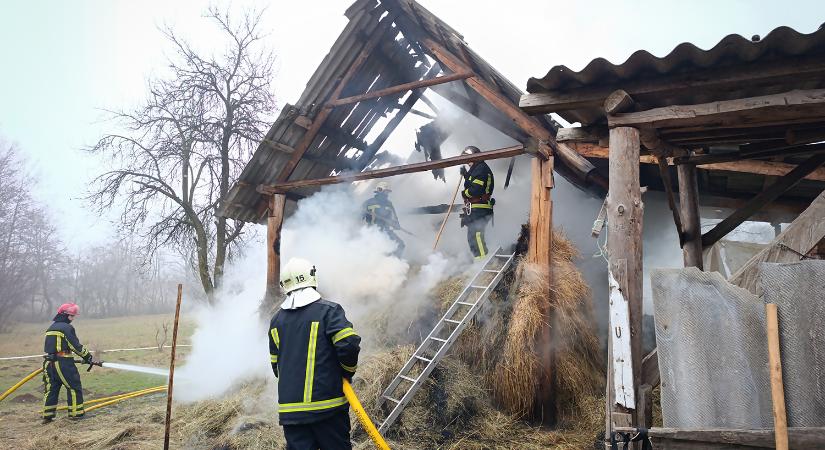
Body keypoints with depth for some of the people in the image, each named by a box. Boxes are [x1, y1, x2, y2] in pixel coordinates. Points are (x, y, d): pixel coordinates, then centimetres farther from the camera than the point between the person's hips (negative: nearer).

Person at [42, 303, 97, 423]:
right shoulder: (67, 328, -10)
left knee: (51, 389, 12)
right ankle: (76, 413, 4)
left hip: (49, 362, 8)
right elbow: (77, 346, -11)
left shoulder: (51, 328, 16)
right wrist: (89, 358, -5)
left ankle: (47, 415, 13)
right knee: (74, 387, 1)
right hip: (63, 363, -8)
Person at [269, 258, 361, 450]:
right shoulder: (329, 310, -8)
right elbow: (349, 345, -17)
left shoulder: (276, 320, 9)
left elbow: (276, 364, 14)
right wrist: (348, 371, 2)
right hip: (327, 404, -4)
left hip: (289, 410, 4)